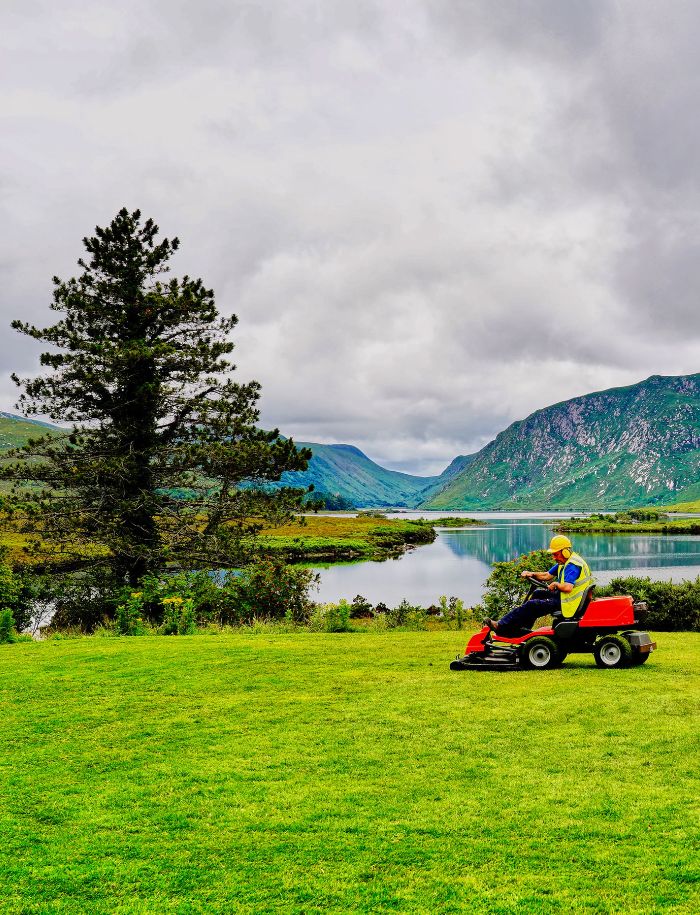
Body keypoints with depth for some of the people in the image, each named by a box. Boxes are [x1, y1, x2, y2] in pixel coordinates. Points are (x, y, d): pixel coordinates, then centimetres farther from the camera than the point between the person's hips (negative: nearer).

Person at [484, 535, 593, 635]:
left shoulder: (572, 565, -22)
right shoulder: (564, 562, 11)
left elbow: (567, 587, -35)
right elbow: (547, 575, 16)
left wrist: (555, 584, -16)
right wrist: (531, 574, 1)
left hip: (568, 602, -11)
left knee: (531, 605, -11)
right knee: (538, 593, 20)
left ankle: (501, 626, -5)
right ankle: (524, 628, 17)